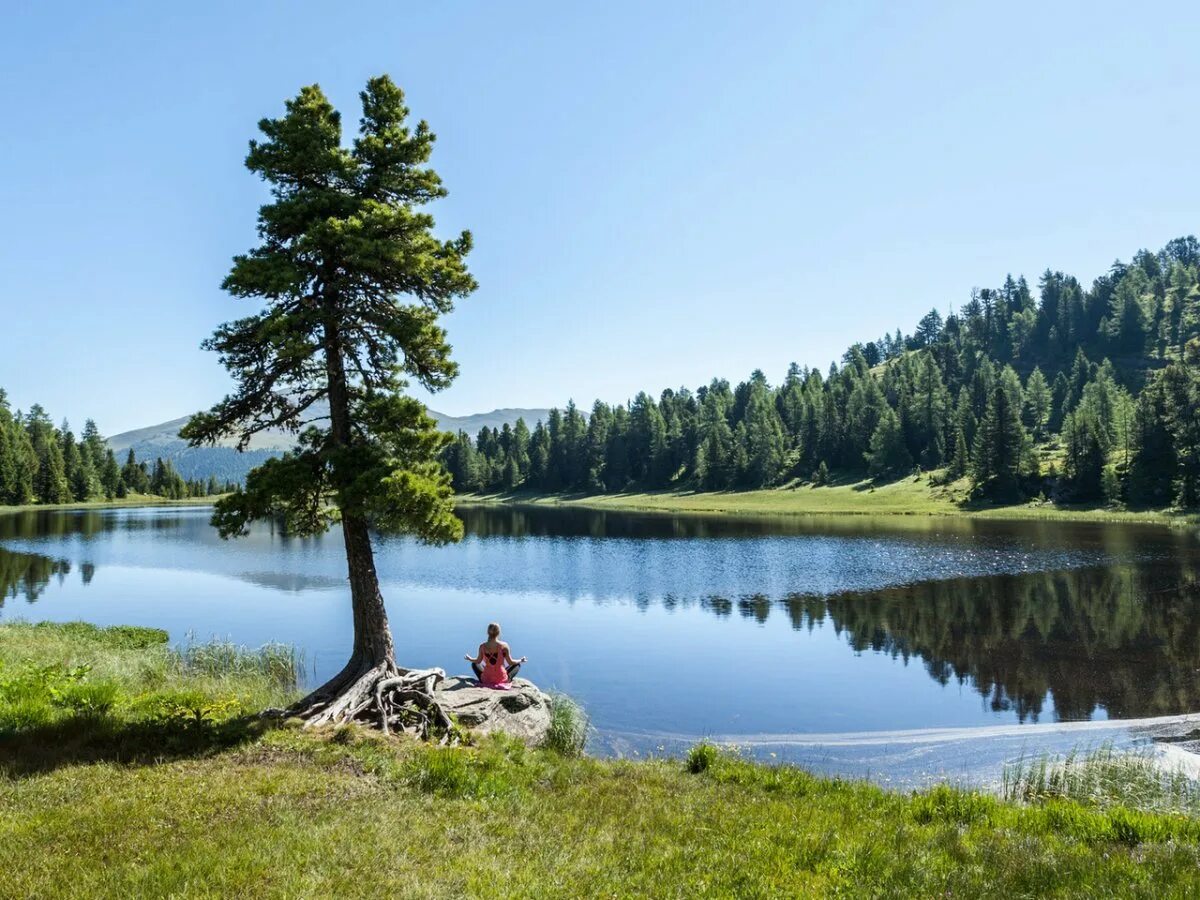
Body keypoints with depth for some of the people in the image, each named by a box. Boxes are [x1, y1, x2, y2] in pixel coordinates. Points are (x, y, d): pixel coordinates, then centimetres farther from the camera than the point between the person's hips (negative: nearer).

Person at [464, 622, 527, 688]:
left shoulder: (482, 646, -12)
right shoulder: (504, 646, -16)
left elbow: (478, 661, 3)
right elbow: (510, 662, -8)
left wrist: (469, 659, 24)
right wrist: (521, 660, 11)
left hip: (486, 679, 1)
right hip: (501, 679, -1)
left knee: (474, 664, 28)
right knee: (517, 665, 22)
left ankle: (483, 680, 14)